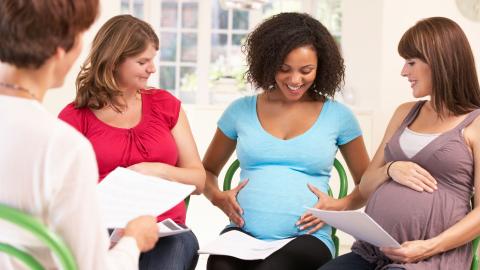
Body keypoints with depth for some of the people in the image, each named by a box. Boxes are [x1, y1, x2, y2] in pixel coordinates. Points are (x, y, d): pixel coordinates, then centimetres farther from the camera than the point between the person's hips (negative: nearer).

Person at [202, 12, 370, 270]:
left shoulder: (338, 116, 8)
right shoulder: (241, 110, 12)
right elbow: (207, 171, 24)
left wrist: (340, 206, -3)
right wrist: (218, 197, 2)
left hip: (307, 238, -1)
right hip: (243, 234, 1)